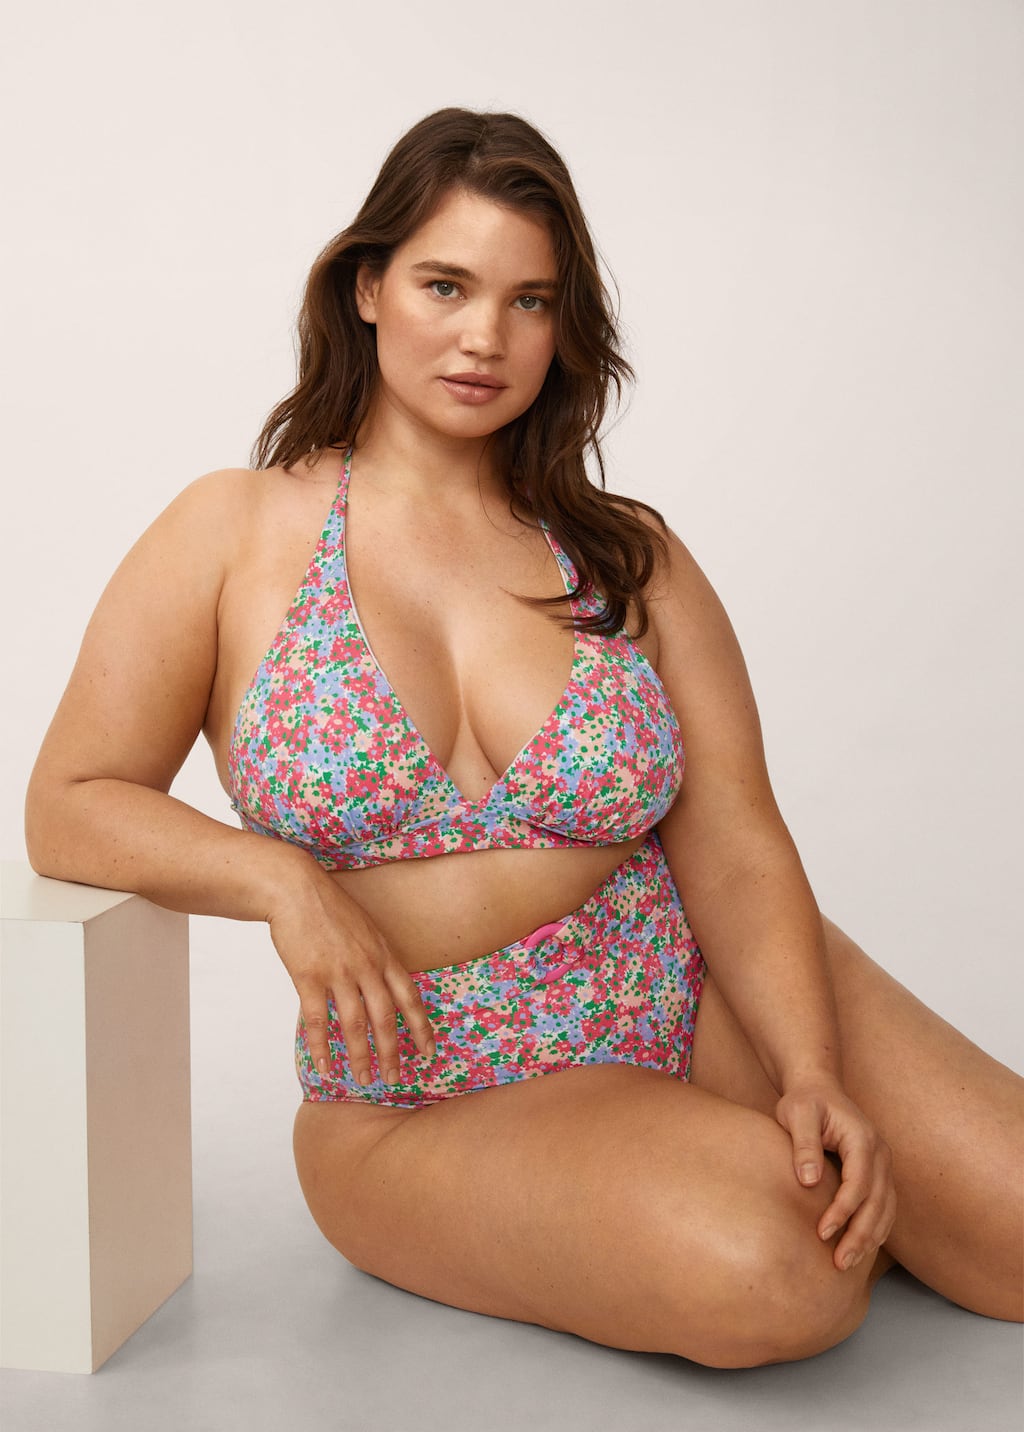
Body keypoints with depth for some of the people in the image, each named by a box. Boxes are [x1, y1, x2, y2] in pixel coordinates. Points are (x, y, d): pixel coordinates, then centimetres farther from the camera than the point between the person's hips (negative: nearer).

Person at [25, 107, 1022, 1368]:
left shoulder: (627, 558, 4)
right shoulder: (234, 537, 0)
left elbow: (735, 851, -3)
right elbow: (69, 805, 0)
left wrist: (815, 1076, -19)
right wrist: (282, 881, -18)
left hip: (707, 1005, 2)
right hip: (428, 1098, -2)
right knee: (762, 1271, -29)